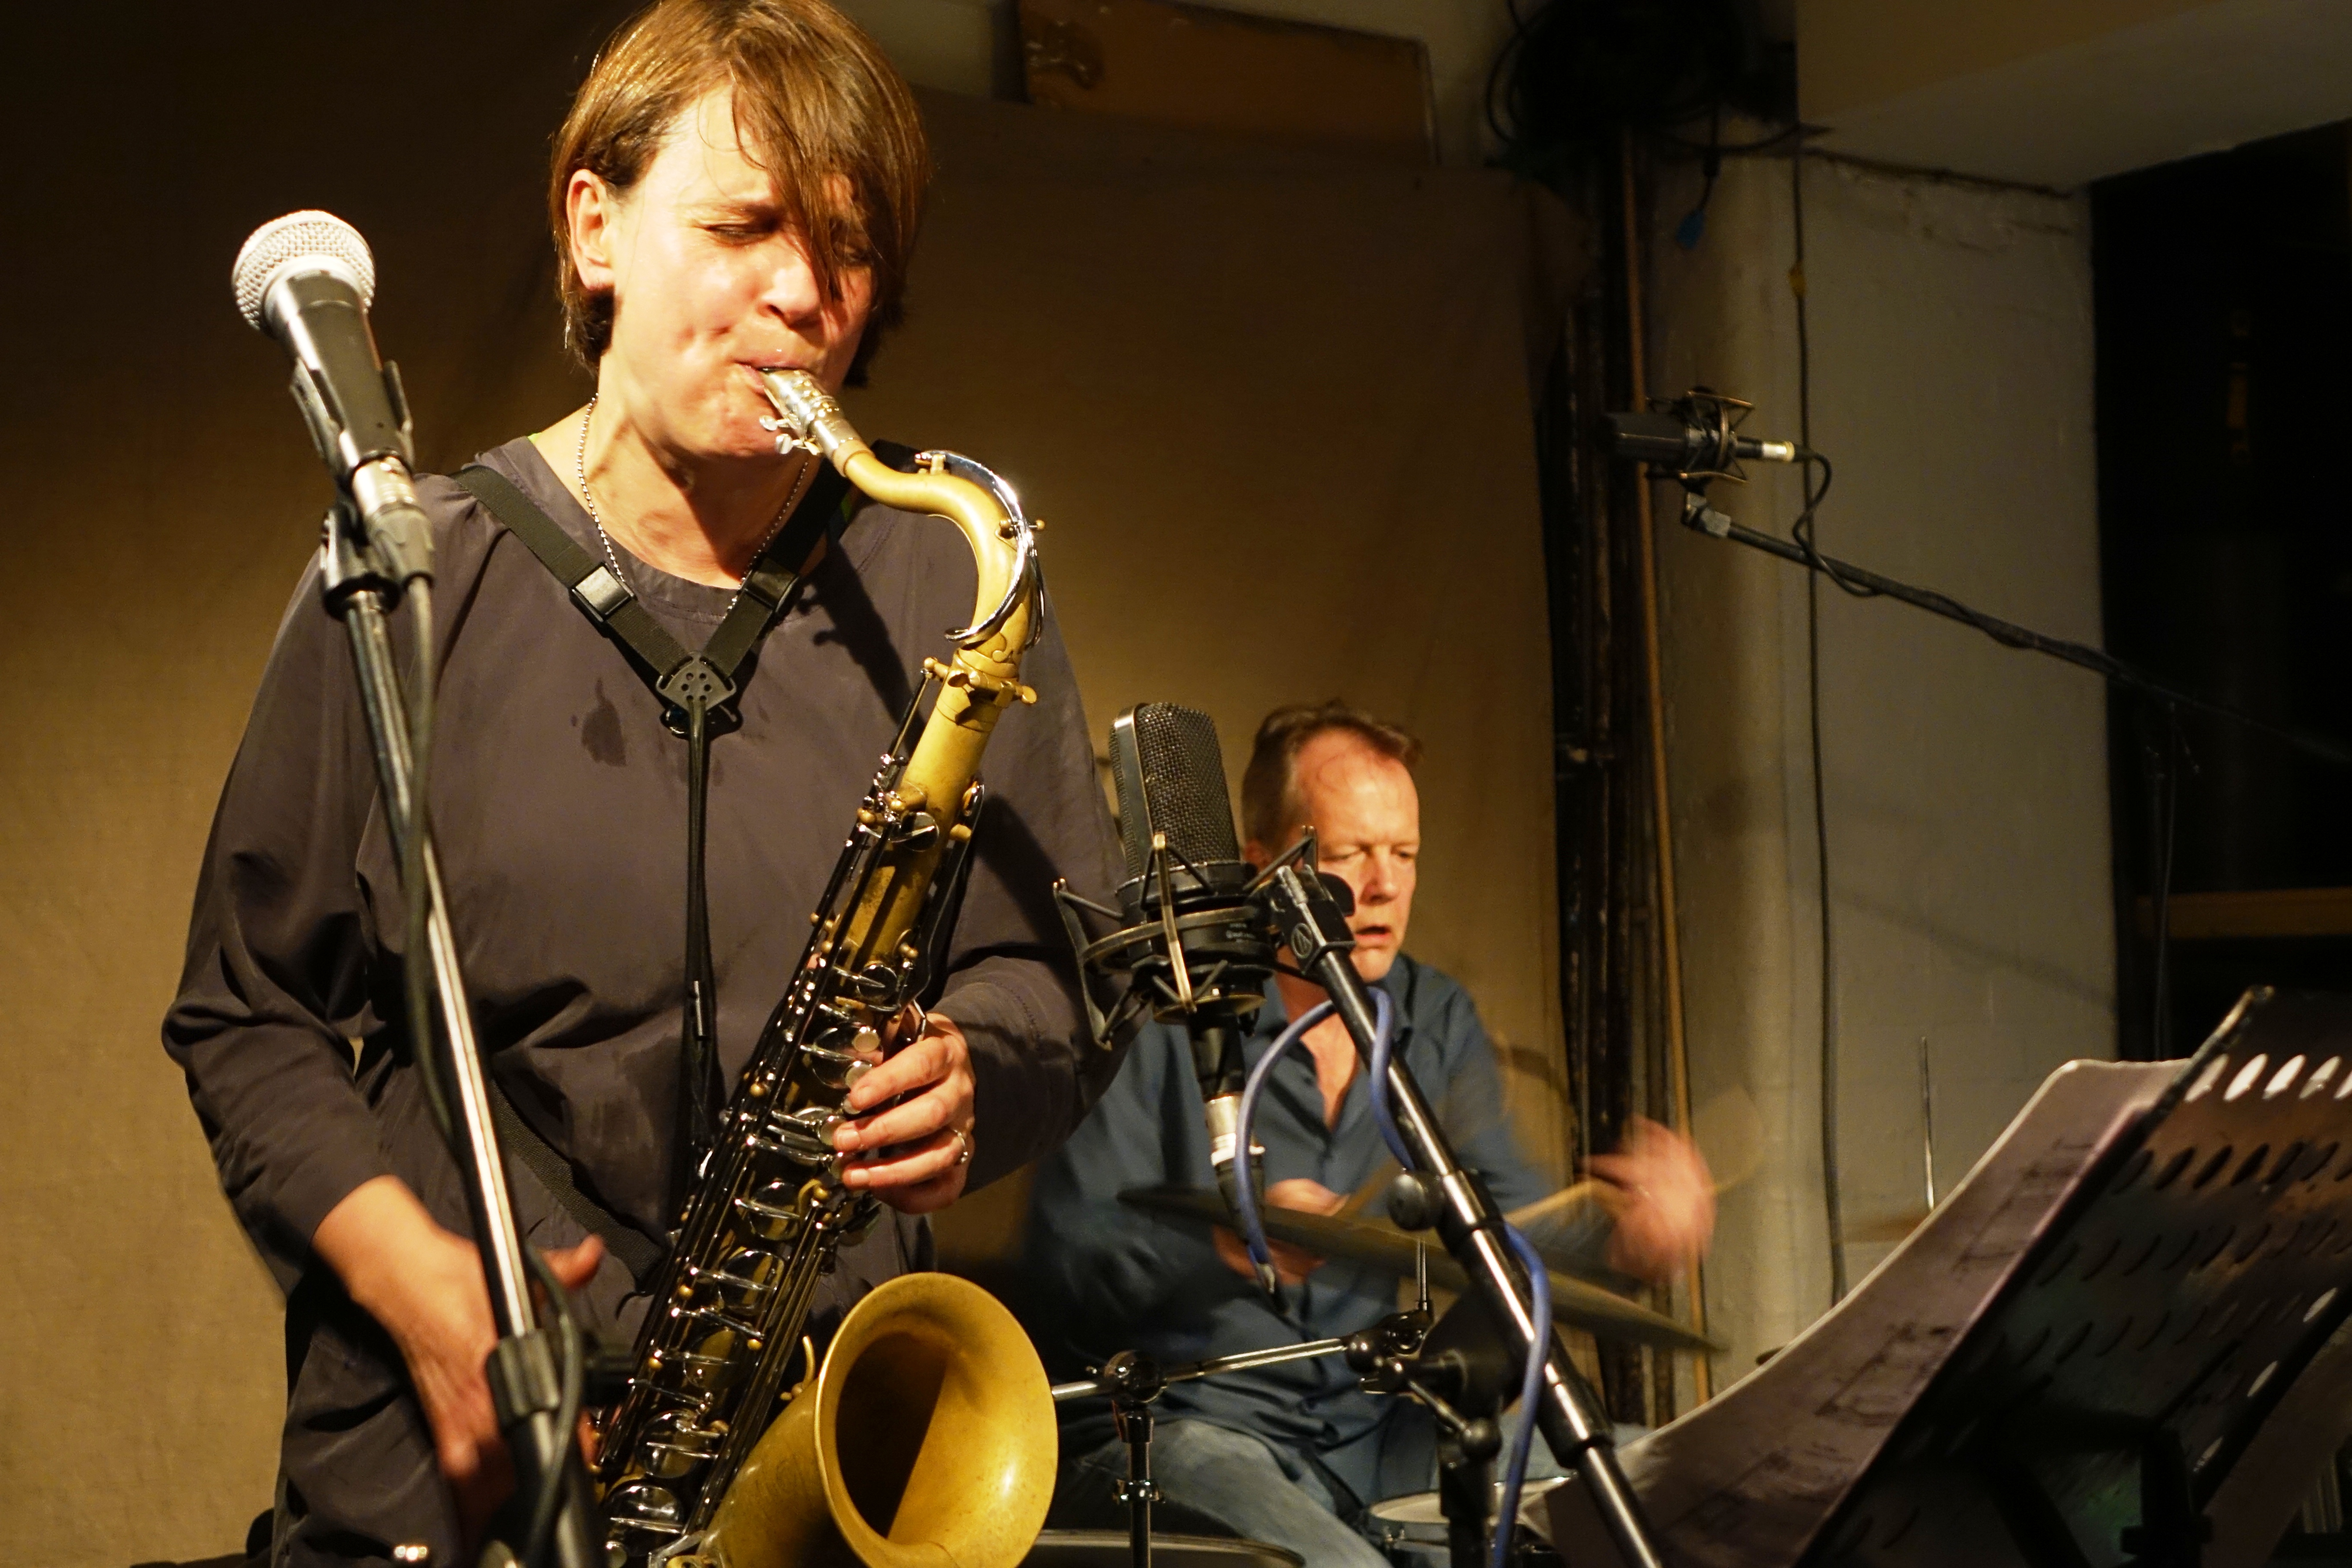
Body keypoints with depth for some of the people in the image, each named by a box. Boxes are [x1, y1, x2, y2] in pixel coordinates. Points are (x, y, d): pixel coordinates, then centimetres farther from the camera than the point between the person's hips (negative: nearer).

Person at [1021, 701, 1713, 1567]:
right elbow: (1070, 1259, -16)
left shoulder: (1438, 1023, 13)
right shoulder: (1160, 1016, -9)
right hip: (1170, 1425, -6)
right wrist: (1227, 1248, -35)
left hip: (1376, 1433, 7)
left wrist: (1616, 1233, -15)